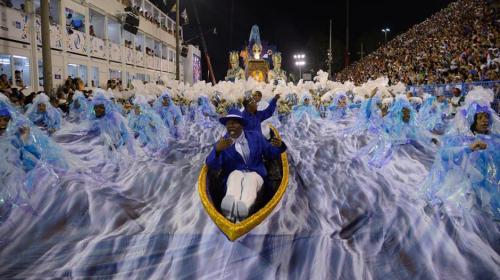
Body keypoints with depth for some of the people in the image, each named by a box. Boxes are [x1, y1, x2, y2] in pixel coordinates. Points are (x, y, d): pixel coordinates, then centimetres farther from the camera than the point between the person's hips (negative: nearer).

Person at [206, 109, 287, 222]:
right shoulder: (223, 142, 6)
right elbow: (212, 165, -6)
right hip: (234, 175, 0)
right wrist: (217, 150, -26)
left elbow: (270, 154, 15)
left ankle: (242, 208, -67)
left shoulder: (255, 136, 12)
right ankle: (231, 208, -65)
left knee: (250, 179, -34)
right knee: (235, 175, -35)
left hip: (255, 174, 1)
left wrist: (278, 146, -8)